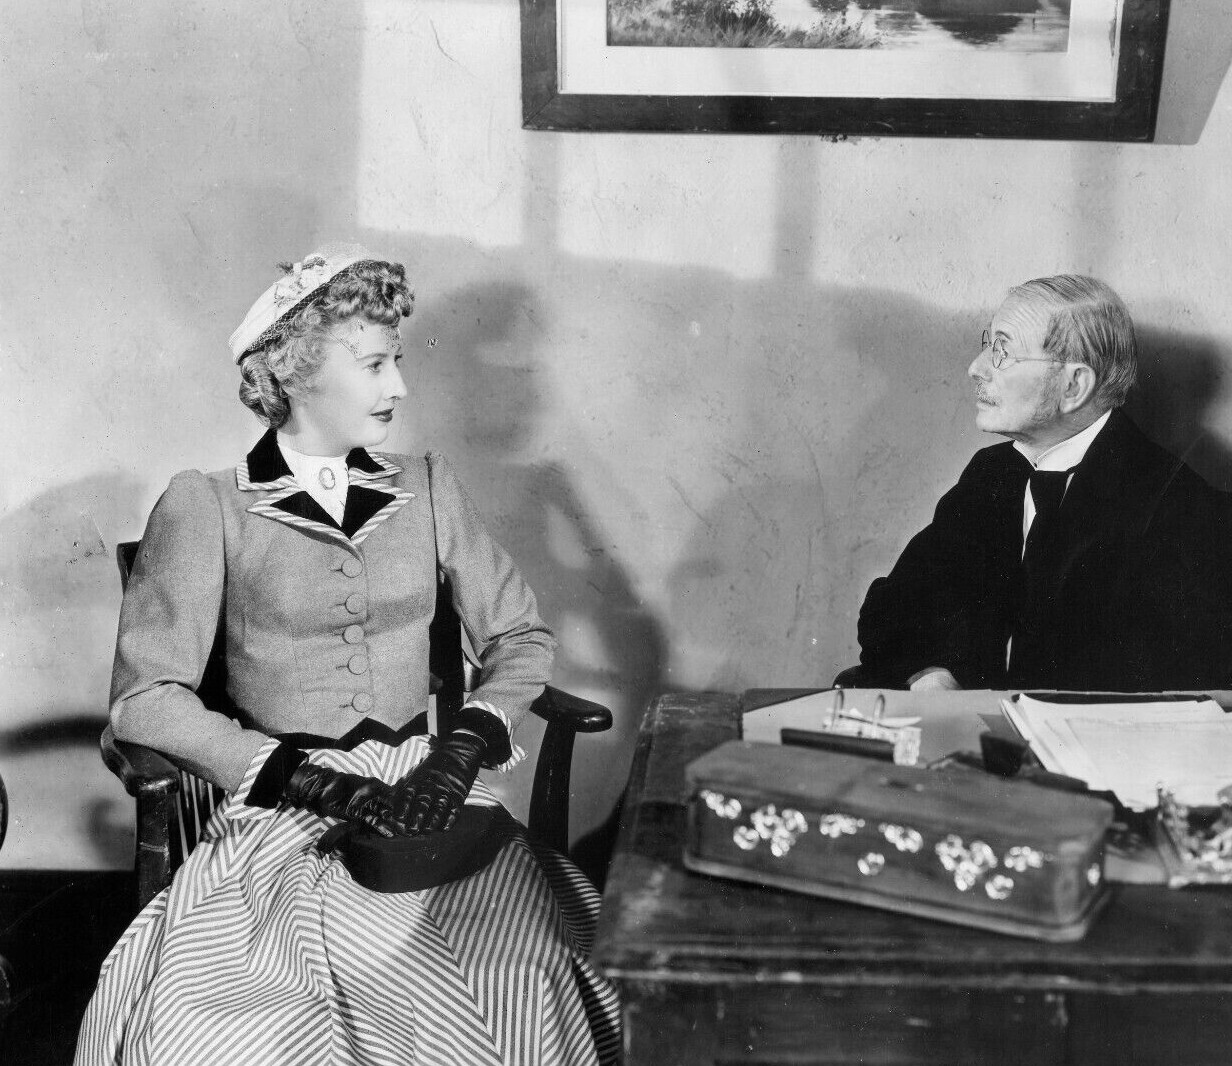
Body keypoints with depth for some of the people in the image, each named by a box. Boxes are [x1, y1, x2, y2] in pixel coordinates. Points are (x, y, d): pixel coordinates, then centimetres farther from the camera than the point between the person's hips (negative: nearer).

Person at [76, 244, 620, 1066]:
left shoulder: (426, 488, 11)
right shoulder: (207, 507, -1)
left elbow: (522, 636, 12)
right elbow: (145, 697, -7)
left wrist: (463, 747, -7)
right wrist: (319, 783, -16)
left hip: (421, 788, 3)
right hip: (282, 806, -2)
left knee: (528, 966, -26)